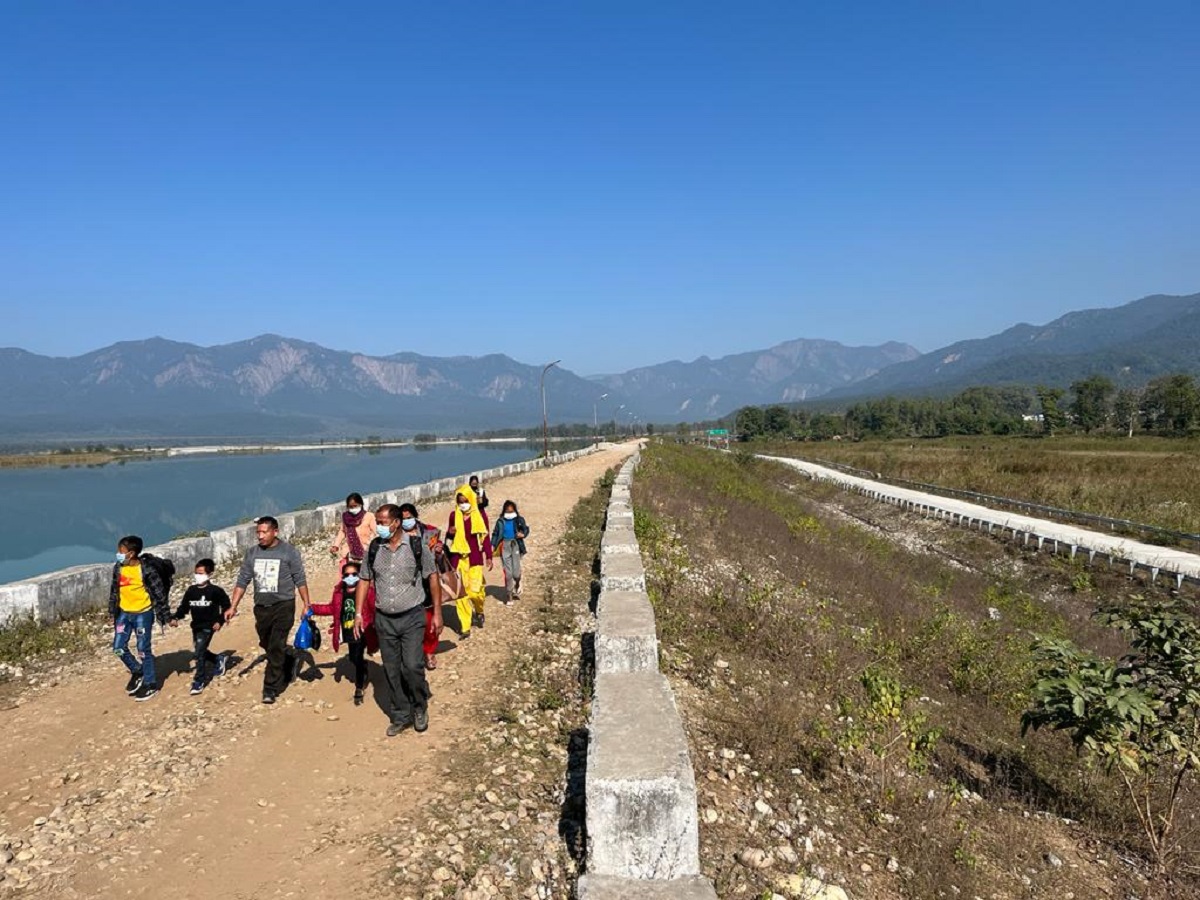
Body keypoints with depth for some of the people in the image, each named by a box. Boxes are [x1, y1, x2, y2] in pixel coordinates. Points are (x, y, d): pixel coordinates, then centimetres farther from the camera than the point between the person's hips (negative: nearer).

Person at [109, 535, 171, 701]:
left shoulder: (146, 569, -18)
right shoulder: (118, 568, -1)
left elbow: (159, 593, -13)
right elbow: (114, 590, 12)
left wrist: (165, 616, -12)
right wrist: (112, 612, 14)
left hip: (143, 614, -6)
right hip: (125, 613, 6)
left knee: (144, 650, 2)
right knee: (118, 648, 5)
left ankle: (150, 684, 17)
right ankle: (137, 671, 31)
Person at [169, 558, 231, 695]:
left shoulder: (215, 591, -11)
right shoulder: (191, 591, 3)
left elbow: (226, 606, -5)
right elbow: (184, 607, 7)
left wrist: (220, 621, -11)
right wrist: (175, 618, -9)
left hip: (208, 626, -7)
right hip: (196, 626, 7)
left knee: (199, 652, -12)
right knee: (197, 652, 17)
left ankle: (199, 681, -1)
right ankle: (219, 660, 42)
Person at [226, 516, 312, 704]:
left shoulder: (289, 552, -6)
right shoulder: (252, 553, 5)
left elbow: (300, 580, -4)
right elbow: (242, 581, 7)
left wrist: (306, 605, -6)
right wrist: (233, 606, 0)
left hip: (283, 606, -5)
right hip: (261, 607, 5)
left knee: (276, 647, -9)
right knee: (267, 645, 15)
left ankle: (270, 689, -1)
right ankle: (289, 661, 43)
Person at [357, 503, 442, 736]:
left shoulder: (417, 545, -9)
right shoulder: (373, 549, 0)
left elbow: (432, 577, -3)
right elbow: (365, 581, 9)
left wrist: (437, 613, -4)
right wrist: (358, 613, 4)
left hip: (412, 617, -3)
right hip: (384, 619, 3)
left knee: (412, 666, -11)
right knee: (391, 671, 9)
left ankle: (420, 707, 16)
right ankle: (400, 716, 25)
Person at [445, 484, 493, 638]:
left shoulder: (480, 514, -2)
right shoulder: (454, 515, 4)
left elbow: (486, 537, 2)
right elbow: (449, 537, 14)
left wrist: (489, 557, 0)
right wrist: (450, 532, -9)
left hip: (475, 557, -2)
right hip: (458, 557, 2)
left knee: (475, 590, -8)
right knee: (461, 592, 0)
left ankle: (479, 611, 26)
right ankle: (465, 627, 7)